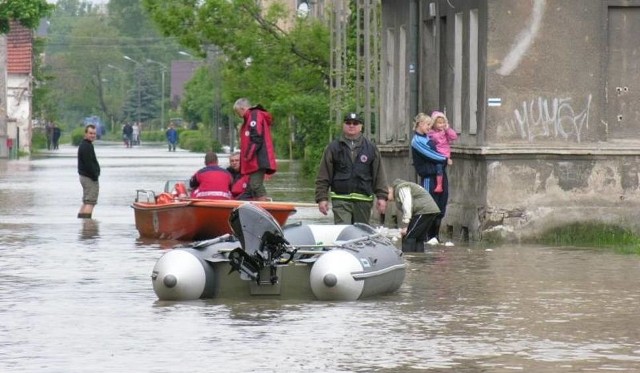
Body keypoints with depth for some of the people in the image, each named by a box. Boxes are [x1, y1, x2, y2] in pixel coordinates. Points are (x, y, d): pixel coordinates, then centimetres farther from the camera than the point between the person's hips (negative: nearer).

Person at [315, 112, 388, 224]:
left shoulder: (371, 148, 10)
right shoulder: (333, 148, 6)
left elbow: (379, 175, 8)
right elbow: (323, 176, 5)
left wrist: (382, 197, 1)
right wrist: (322, 198, -2)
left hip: (364, 200, 2)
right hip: (340, 199, -2)